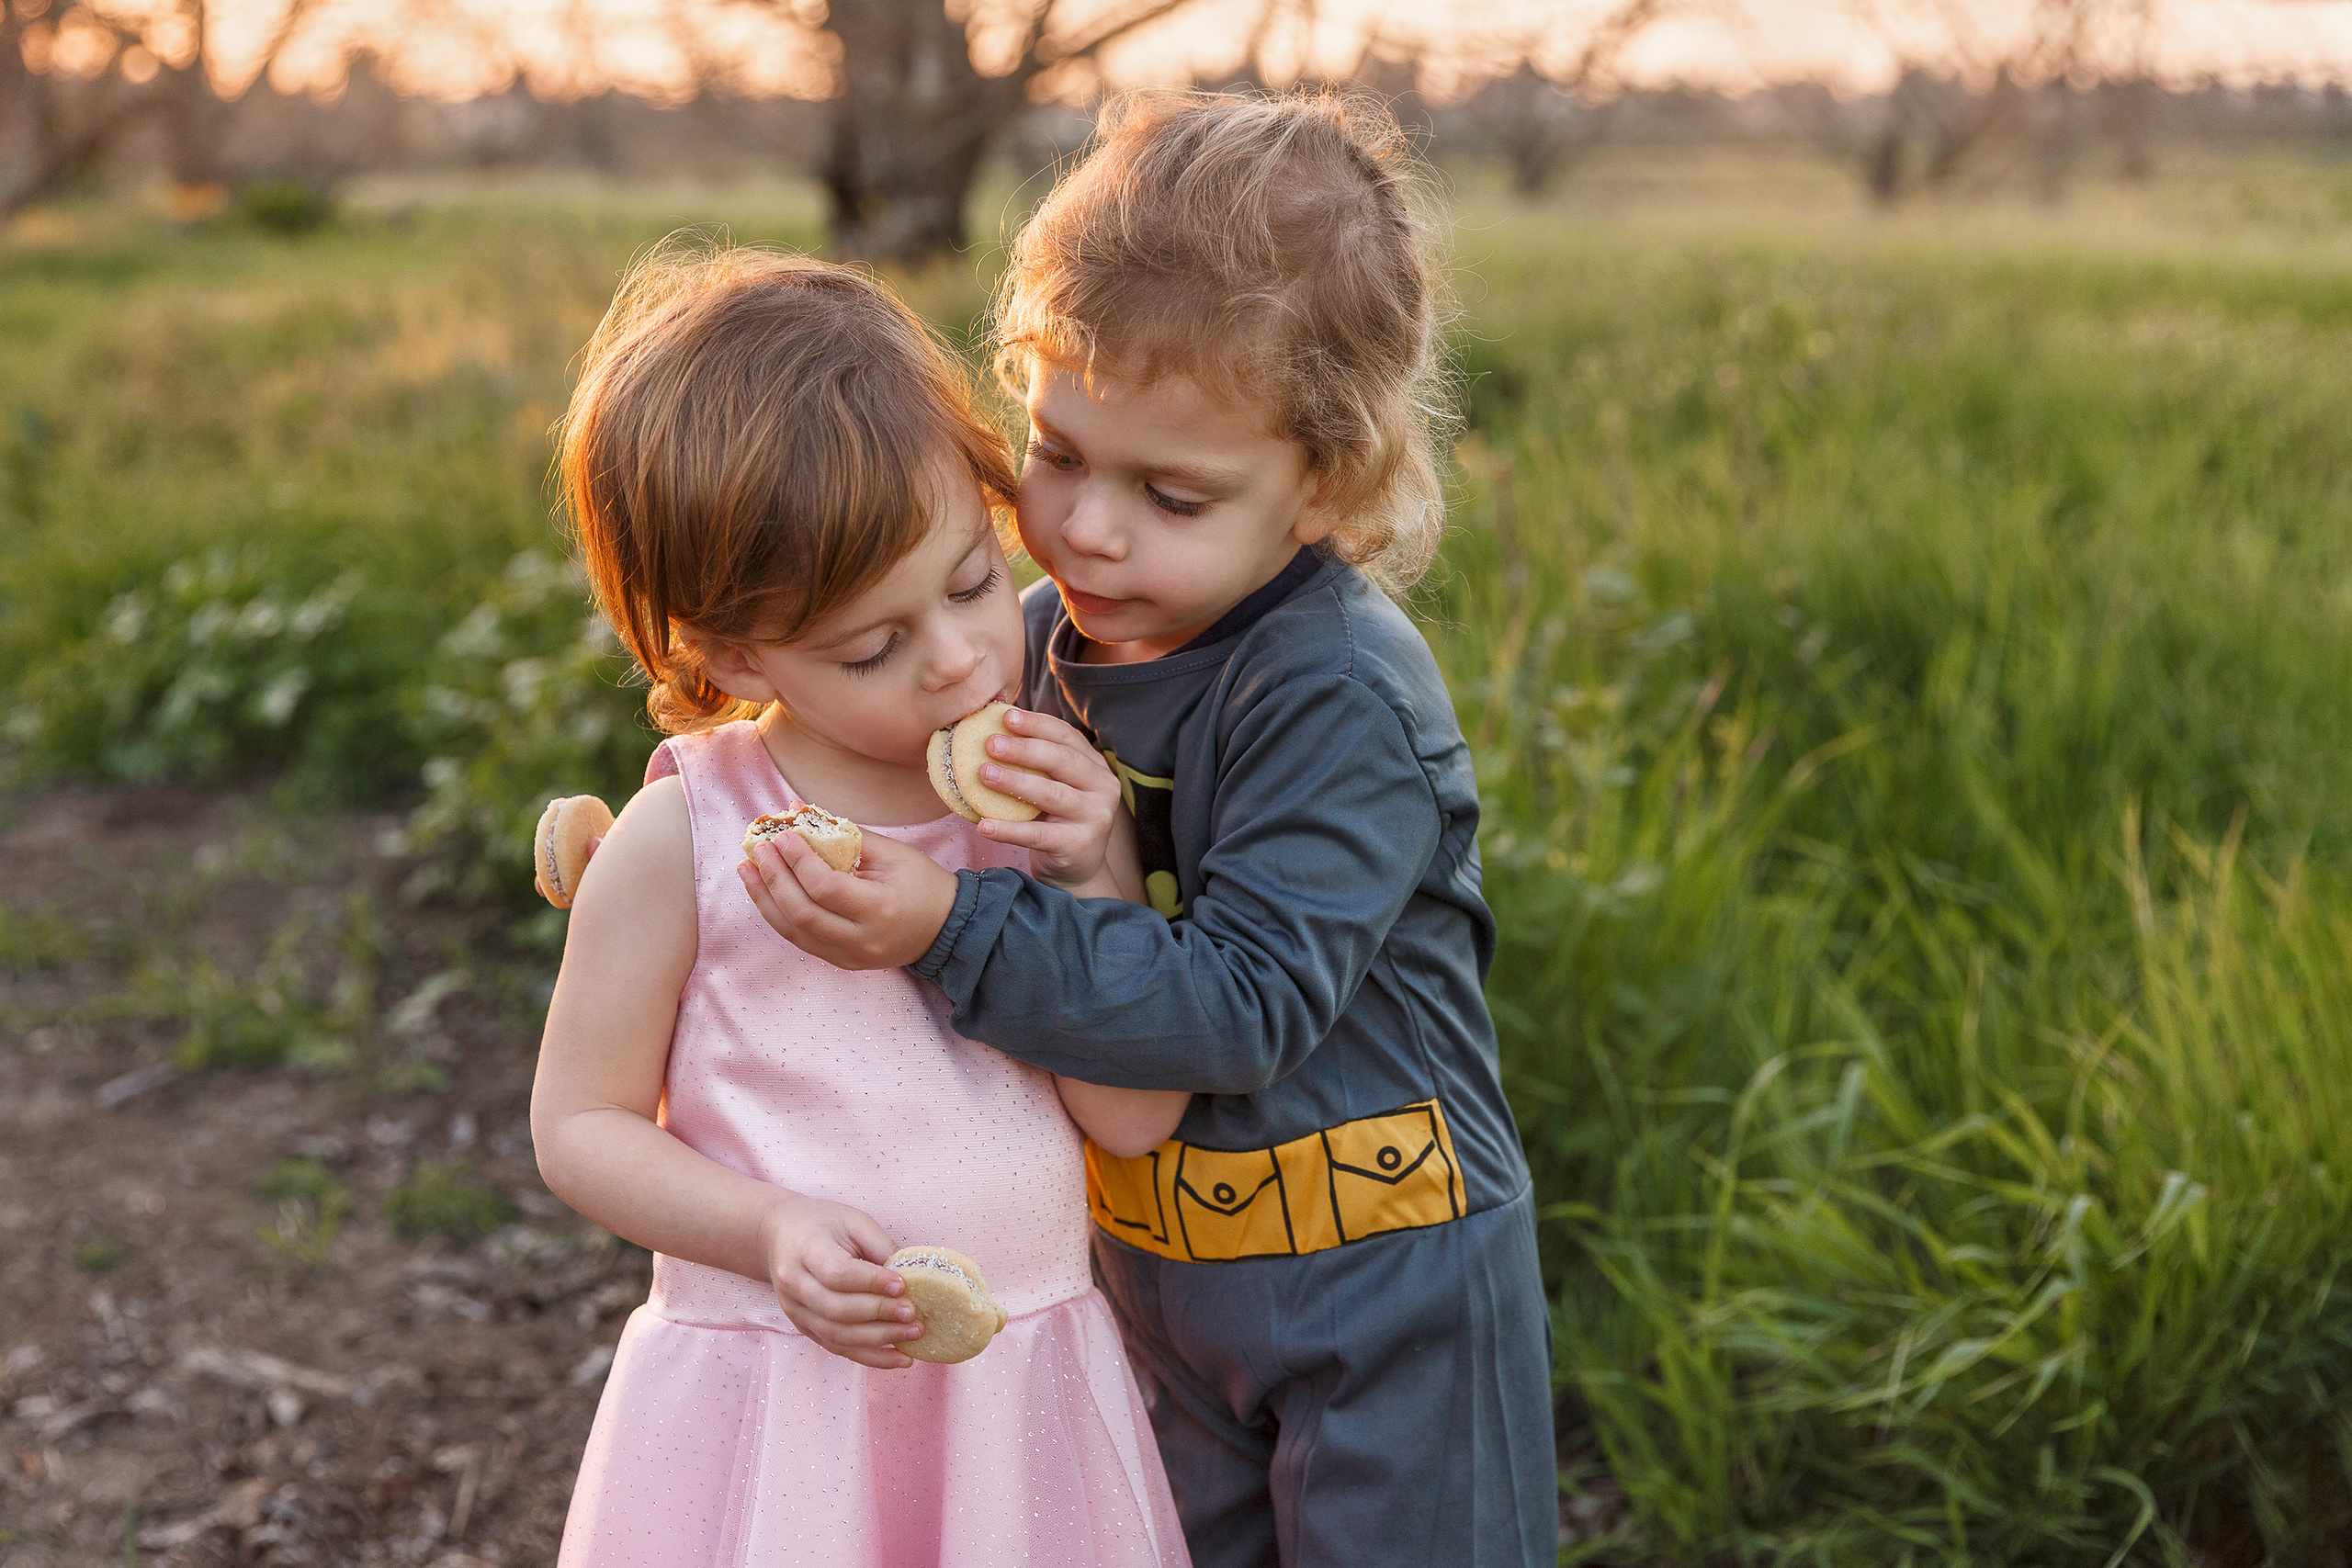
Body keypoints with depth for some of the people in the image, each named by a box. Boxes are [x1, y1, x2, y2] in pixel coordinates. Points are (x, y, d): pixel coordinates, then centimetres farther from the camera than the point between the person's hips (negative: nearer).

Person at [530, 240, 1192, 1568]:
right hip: (778, 1405, -3)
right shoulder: (688, 838, -12)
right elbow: (581, 1123, -4)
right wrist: (768, 1233, -20)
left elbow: (1137, 1119, -4)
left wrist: (1092, 879, -16)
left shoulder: (1055, 794, -2)